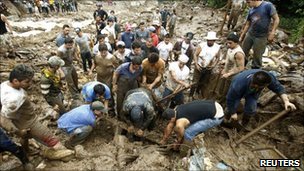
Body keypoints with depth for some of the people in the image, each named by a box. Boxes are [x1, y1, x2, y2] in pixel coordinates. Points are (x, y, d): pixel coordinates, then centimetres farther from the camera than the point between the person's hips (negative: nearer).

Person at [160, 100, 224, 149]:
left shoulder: (179, 124, -18)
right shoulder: (176, 109, 5)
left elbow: (180, 137, 2)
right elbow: (170, 126, 17)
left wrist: (176, 146, 23)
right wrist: (164, 140, 27)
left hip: (217, 116, -9)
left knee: (187, 133, -10)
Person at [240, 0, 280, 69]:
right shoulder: (251, 10, 5)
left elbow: (276, 19, -9)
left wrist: (272, 33, -15)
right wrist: (242, 36, 15)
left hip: (261, 37, -5)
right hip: (249, 34, 5)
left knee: (257, 56, 3)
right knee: (243, 52, 10)